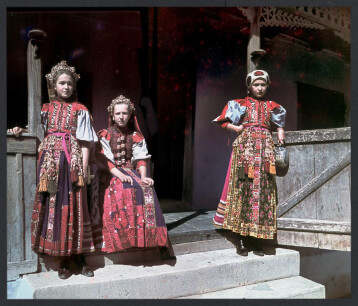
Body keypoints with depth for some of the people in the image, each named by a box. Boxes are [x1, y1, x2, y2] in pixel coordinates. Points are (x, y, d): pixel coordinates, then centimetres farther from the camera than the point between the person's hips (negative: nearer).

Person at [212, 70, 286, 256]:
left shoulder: (272, 107, 19)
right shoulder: (240, 104, 11)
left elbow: (279, 125, 29)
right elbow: (223, 123, 9)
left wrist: (280, 134, 10)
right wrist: (238, 128, -5)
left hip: (265, 149, 3)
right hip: (245, 147, -3)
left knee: (263, 190, -1)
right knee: (243, 188, -7)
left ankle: (257, 240, 7)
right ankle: (242, 240, 0)